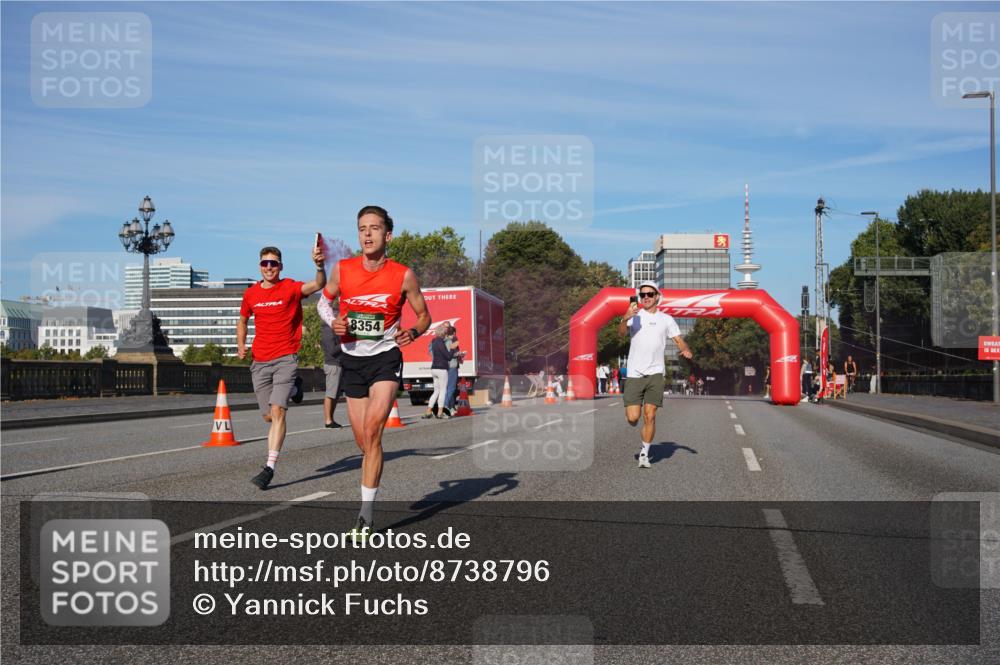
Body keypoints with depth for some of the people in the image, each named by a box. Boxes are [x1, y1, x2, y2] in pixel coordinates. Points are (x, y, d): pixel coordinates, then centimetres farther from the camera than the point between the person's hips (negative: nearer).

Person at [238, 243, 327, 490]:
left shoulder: (291, 288, -6)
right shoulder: (250, 294, 7)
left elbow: (318, 285, -25)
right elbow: (243, 320, 24)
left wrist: (319, 266, -45)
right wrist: (240, 345, 7)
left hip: (286, 358, -4)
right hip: (260, 362, 5)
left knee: (277, 411, -18)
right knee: (269, 416, 11)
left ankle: (270, 467, -17)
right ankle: (293, 388, 43)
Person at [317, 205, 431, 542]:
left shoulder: (403, 276, -8)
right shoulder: (342, 269, -3)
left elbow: (424, 316, 5)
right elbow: (324, 299, 15)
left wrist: (413, 333, -17)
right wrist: (332, 321, -6)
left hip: (385, 358, -3)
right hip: (352, 359, 3)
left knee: (372, 429, -20)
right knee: (363, 441, 9)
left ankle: (366, 514, -16)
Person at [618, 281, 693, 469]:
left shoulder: (666, 319, 9)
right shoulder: (634, 316, 4)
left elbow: (679, 340, 10)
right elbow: (621, 332, -13)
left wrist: (686, 350, -12)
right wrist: (626, 318, -34)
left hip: (655, 373, 1)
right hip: (634, 374, -1)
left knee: (650, 416, -5)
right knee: (632, 418, -6)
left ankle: (644, 453, 10)